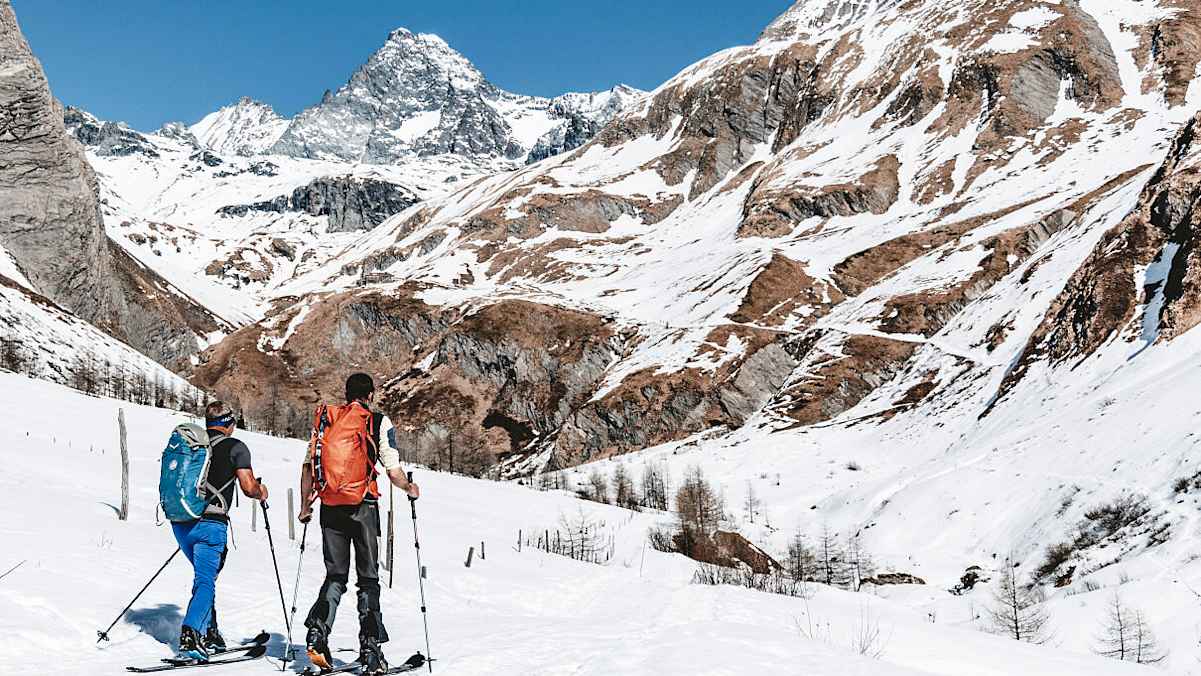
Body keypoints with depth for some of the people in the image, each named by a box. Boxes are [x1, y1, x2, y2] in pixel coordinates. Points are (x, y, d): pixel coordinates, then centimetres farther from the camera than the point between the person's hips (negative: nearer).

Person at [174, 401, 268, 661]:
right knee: (205, 581, -4)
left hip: (180, 522, 6)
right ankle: (190, 635, -19)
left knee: (204, 575, 20)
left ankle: (209, 633, 23)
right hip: (210, 524, -6)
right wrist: (261, 492, 17)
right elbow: (248, 487, -5)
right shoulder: (235, 447, -1)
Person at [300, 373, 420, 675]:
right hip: (363, 508, -3)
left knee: (335, 576, 14)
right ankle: (370, 651, 4)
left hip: (330, 509, 3)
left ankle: (317, 633, -5)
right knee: (368, 579, 6)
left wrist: (305, 505, 16)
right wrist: (410, 489, 15)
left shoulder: (325, 419, 8)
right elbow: (393, 471, -5)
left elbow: (308, 465, 7)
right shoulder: (377, 422, -3)